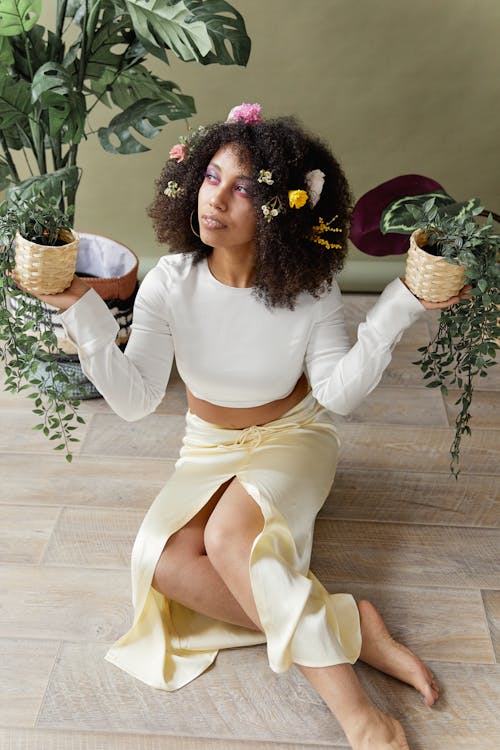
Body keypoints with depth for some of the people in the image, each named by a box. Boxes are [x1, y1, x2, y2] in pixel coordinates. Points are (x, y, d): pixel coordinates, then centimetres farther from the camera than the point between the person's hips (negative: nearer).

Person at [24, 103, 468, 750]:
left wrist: (397, 309, -26)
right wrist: (82, 311, -28)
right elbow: (134, 399, -17)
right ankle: (348, 628, -22)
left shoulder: (309, 289, -15)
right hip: (209, 448, 3)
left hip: (292, 437, -2)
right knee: (163, 560, -25)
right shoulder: (170, 283, -14)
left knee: (229, 535, -33)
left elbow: (336, 395, -17)